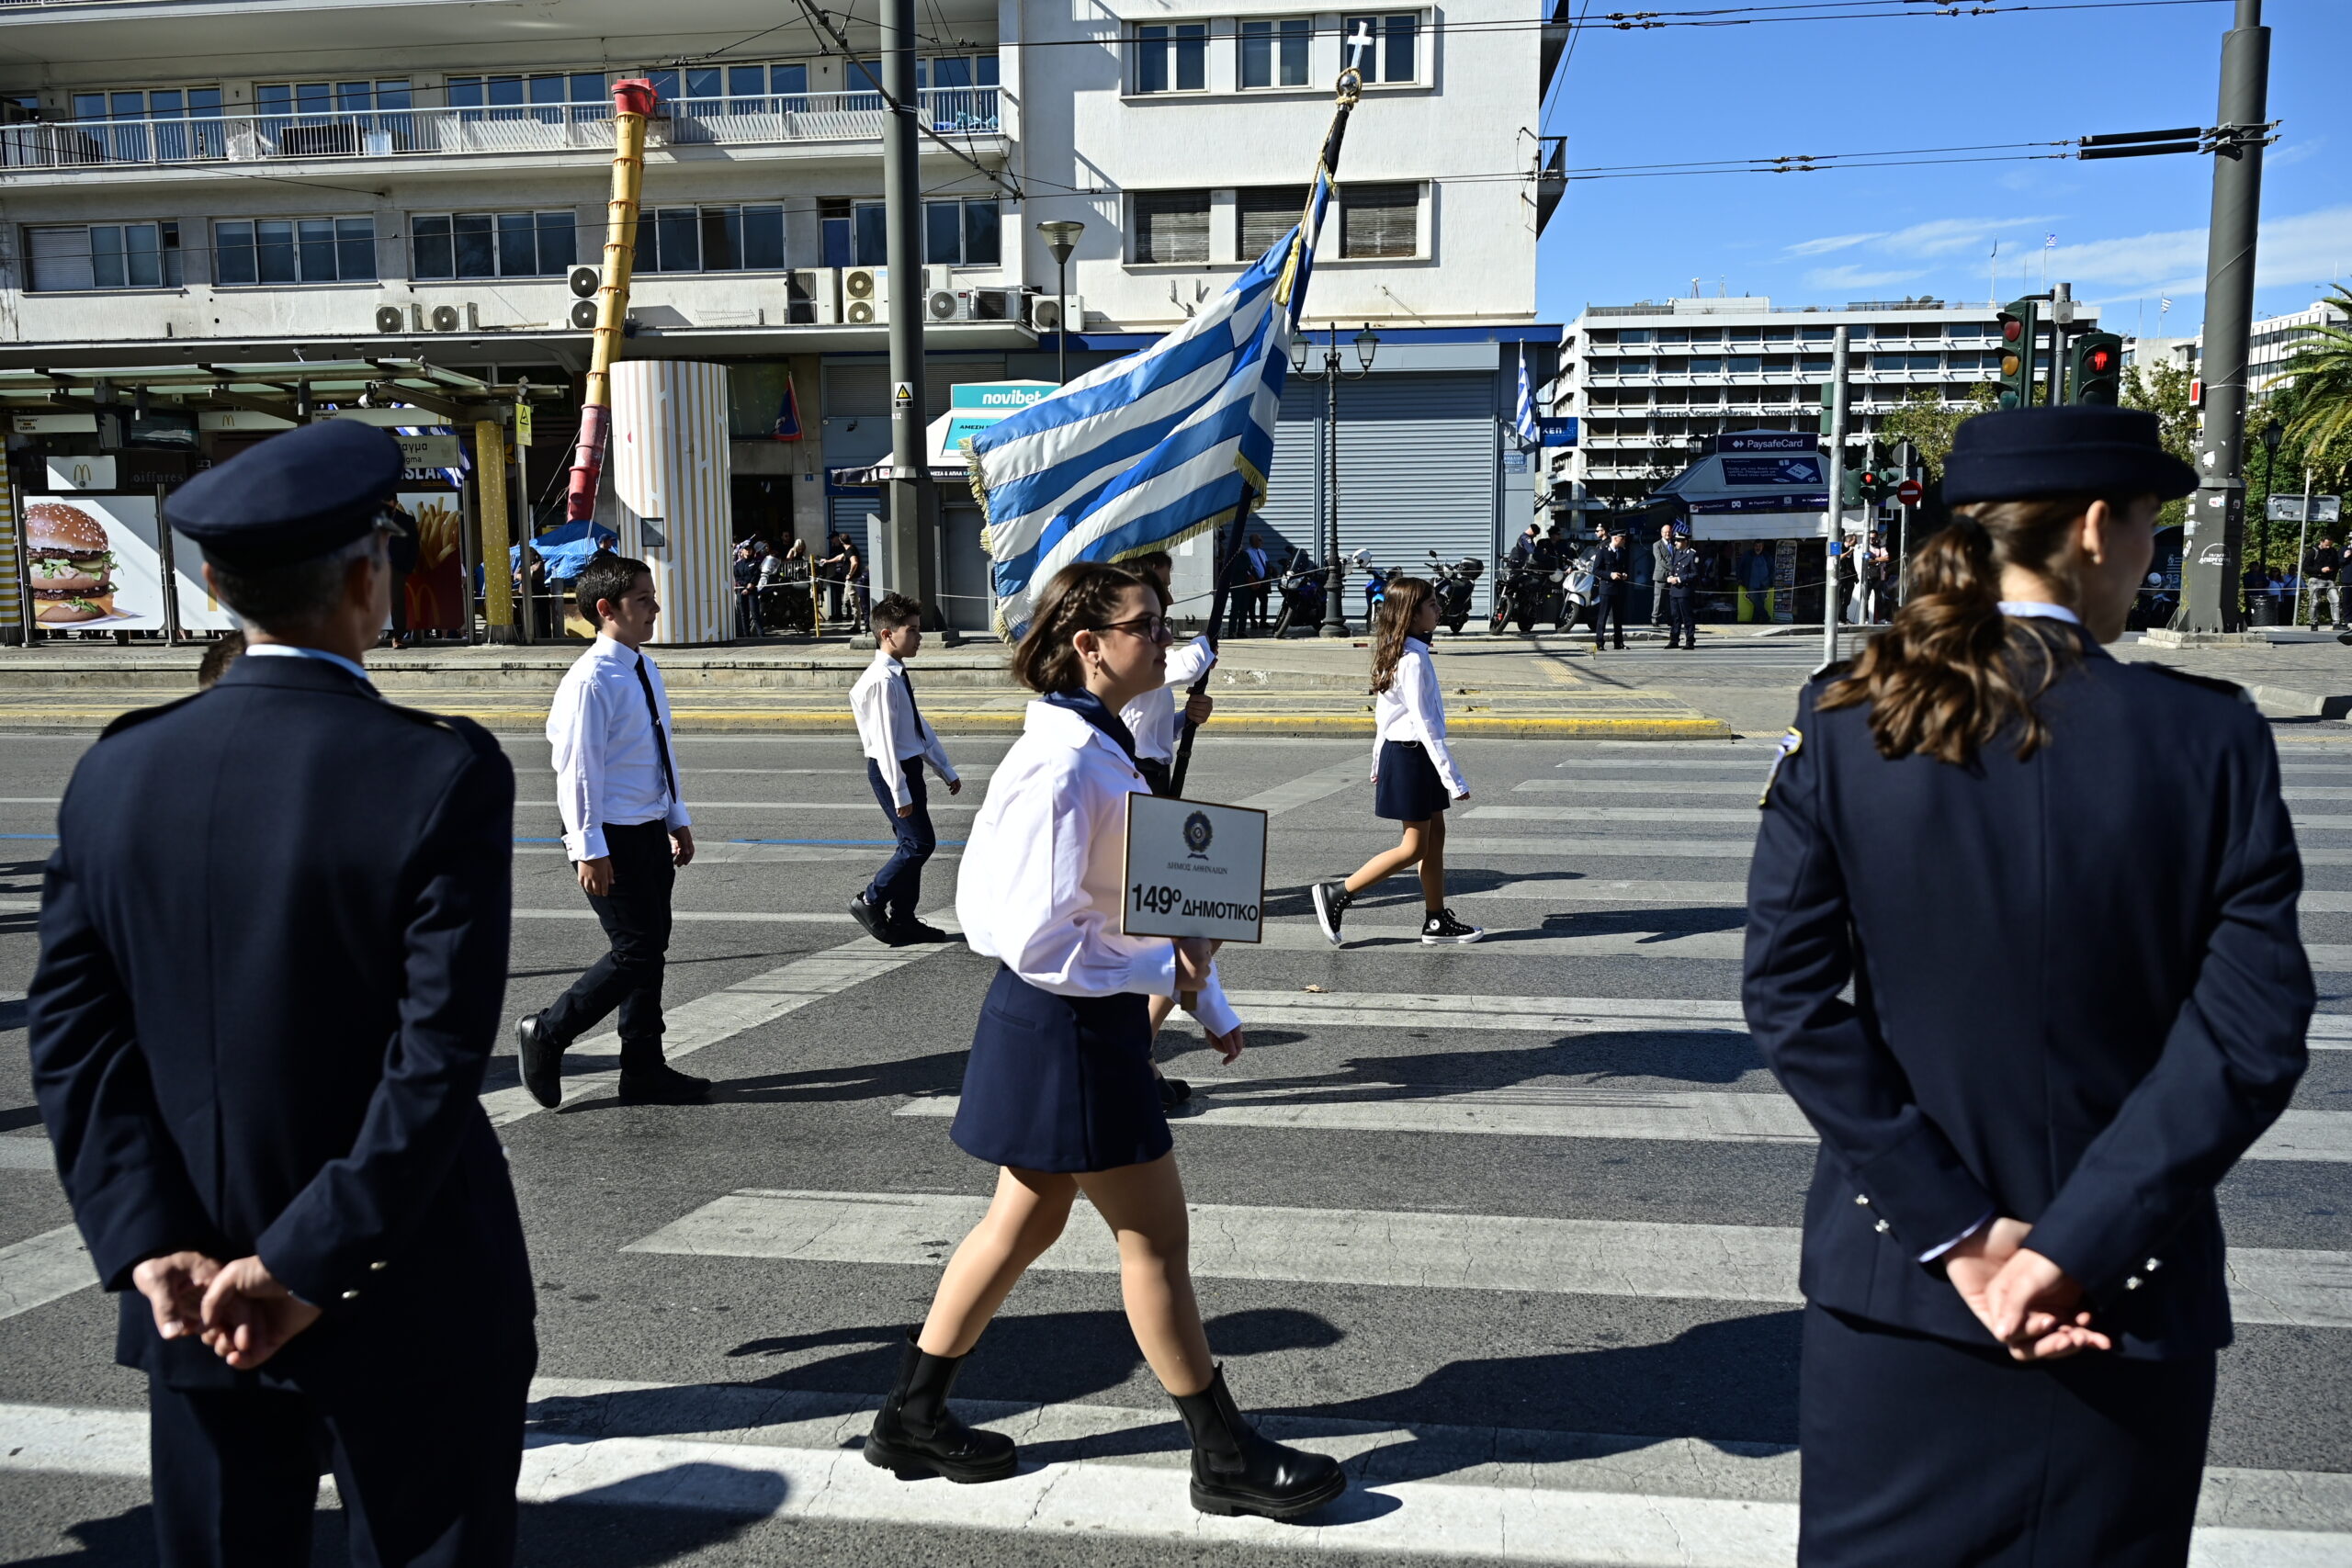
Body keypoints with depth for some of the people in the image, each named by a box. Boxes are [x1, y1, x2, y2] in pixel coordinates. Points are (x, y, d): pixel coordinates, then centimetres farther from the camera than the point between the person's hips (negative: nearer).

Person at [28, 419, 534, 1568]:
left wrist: (146, 1241, -5)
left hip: (194, 1304, 5)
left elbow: (70, 1030, -3)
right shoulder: (443, 776, -17)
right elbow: (441, 1052, -21)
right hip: (406, 1301, -4)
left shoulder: (117, 773, -2)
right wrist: (313, 1260, -14)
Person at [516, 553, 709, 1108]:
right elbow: (577, 769, -19)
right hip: (614, 839, -9)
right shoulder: (591, 681, -17)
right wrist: (590, 849, -20)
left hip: (651, 833, 9)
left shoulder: (645, 671, 10)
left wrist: (677, 819, 19)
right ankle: (546, 1034, 13)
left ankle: (645, 1071, 23)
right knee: (635, 952, -6)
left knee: (651, 949, 13)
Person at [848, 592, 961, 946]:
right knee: (920, 842, -10)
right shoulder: (882, 680, -19)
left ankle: (903, 920, 21)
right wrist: (899, 791, -22)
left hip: (909, 767, 10)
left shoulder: (900, 676, 11)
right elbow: (884, 739, -22)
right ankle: (870, 902, 3)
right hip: (891, 771, -10)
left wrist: (946, 769, 21)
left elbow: (919, 727, 19)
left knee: (912, 844, 12)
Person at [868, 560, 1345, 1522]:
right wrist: (1167, 974, -16)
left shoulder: (1102, 750, 9)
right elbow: (1039, 940, -25)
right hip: (1066, 1024, -10)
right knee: (1155, 1237, 3)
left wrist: (1210, 1003, 15)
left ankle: (913, 1416, 33)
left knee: (1027, 1222, 19)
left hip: (1092, 1020, 10)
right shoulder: (1061, 768, -23)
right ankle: (1226, 1457, 21)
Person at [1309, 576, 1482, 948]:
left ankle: (1437, 921, 17)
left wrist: (1379, 762, 23)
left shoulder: (1395, 653, 9)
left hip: (1398, 750, 10)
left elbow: (1382, 711, 15)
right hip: (1412, 754, -10)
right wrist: (1453, 778, -21)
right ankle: (1336, 894, 1)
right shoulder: (1413, 659, -20)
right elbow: (1424, 722, -23)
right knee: (1414, 847, -2)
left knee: (1435, 836, 12)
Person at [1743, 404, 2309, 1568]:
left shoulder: (1843, 725, -8)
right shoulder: (2210, 737, -10)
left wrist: (1953, 1231, -9)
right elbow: (2251, 1035, -15)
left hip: (1892, 1275, 1)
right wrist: (2074, 1248, -13)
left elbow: (1790, 996, -12)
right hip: (2125, 1292, 0)